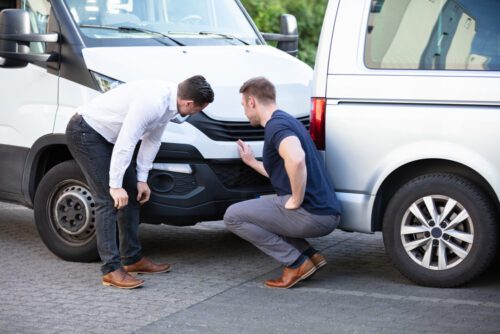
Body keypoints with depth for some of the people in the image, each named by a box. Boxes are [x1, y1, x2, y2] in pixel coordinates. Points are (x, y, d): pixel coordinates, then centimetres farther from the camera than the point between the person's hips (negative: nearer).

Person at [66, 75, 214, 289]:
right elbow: (125, 144, -29)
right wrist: (115, 185, -23)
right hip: (85, 133, -10)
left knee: (132, 195, 10)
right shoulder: (152, 102, -32)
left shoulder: (169, 101, -3)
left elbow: (151, 140, 7)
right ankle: (111, 269, -10)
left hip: (106, 135, 10)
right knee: (109, 200, -13)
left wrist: (142, 179, 6)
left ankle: (132, 259, 19)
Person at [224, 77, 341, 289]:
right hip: (326, 213, 10)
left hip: (311, 214, -10)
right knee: (261, 208, 30)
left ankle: (297, 263, -4)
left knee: (233, 216, -4)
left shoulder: (276, 125, -12)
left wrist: (296, 201, -22)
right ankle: (310, 255, 14)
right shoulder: (285, 121, 21)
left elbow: (296, 160, -34)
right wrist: (252, 162, 39)